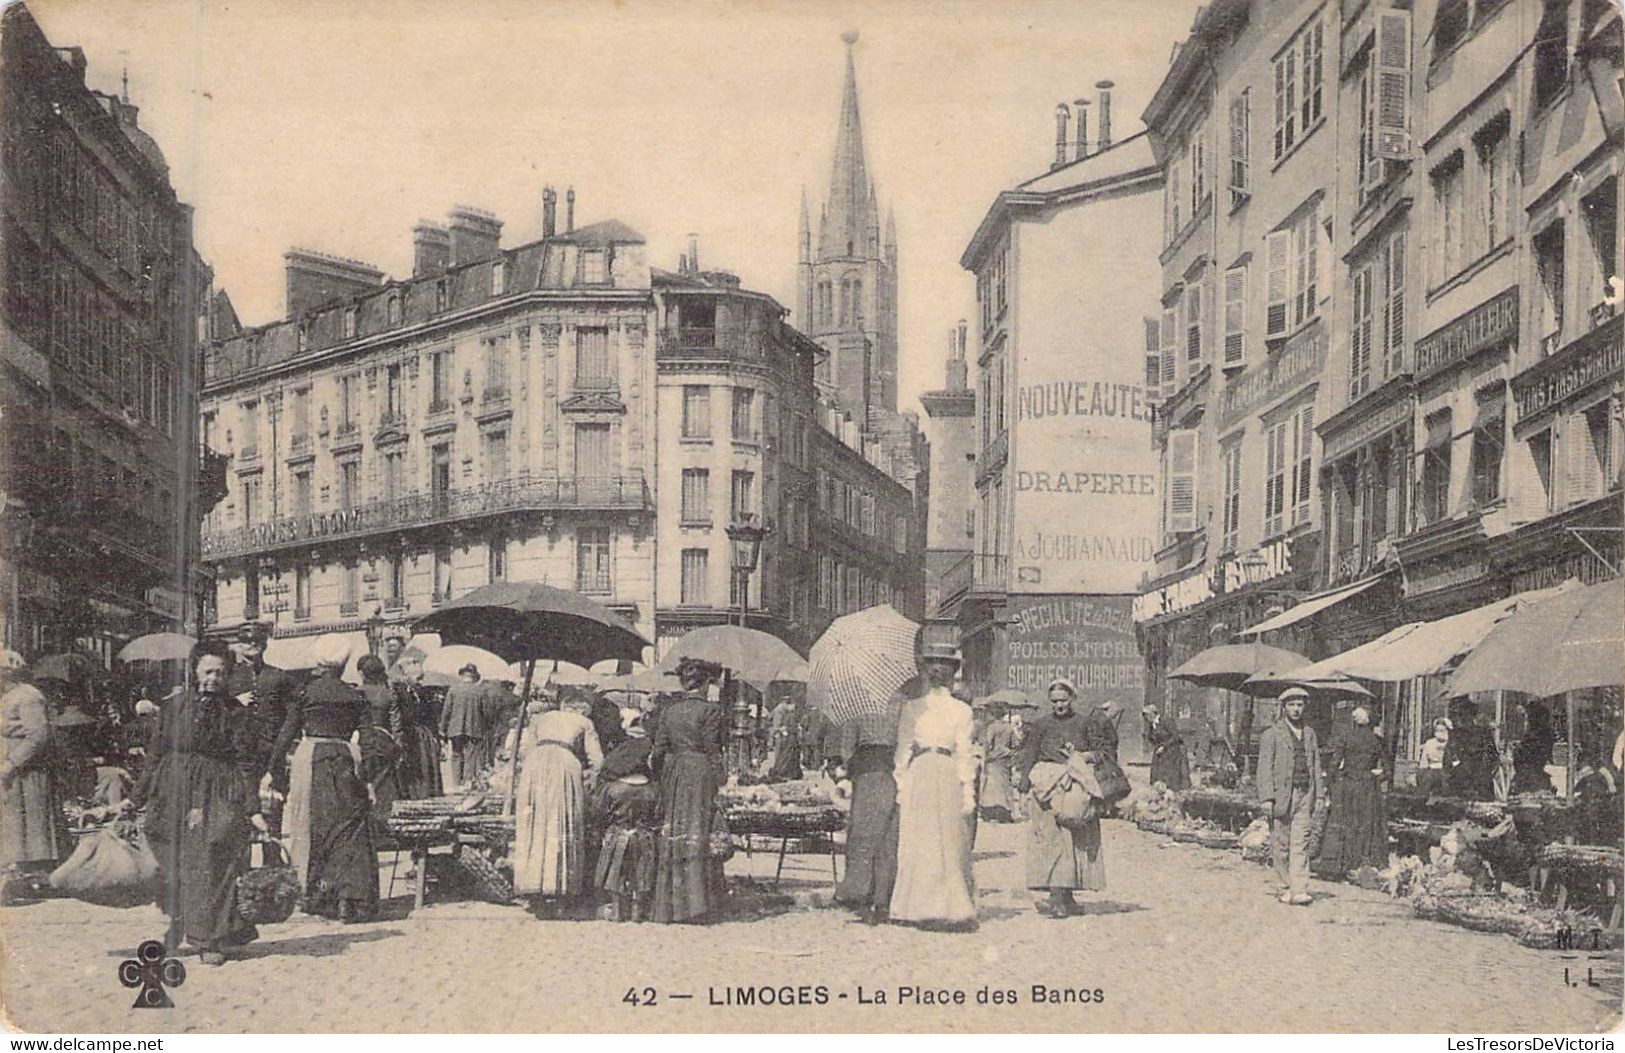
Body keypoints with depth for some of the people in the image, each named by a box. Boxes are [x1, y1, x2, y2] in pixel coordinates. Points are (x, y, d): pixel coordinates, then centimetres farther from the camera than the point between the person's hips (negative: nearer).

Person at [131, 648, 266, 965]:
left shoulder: (236, 713, 2)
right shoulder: (174, 707, 7)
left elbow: (245, 764, 0)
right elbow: (156, 755, 12)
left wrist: (253, 809, -7)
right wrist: (136, 798, 12)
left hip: (217, 794, -2)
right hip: (175, 789, 2)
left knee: (212, 865, -7)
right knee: (170, 866, 4)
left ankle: (211, 941, -1)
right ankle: (171, 932, 19)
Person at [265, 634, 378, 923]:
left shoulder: (306, 691, -1)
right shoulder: (355, 697, 3)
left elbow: (286, 733, 0)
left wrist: (272, 771, 6)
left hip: (309, 760, -1)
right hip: (344, 763, 1)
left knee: (312, 830, 9)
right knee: (350, 833, 4)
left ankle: (316, 896, 12)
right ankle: (351, 897, -4)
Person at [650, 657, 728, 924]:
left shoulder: (669, 712, 7)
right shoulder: (711, 710, -8)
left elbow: (658, 753, 5)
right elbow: (713, 752, -11)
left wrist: (663, 778, 17)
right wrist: (719, 785, -8)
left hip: (673, 776, 5)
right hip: (700, 775, -5)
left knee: (672, 834, 10)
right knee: (698, 834, -3)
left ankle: (669, 905, 13)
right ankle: (695, 902, -6)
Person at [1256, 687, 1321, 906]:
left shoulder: (1309, 733, 16)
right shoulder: (1271, 734, 1)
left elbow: (1316, 765, 17)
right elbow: (1265, 768, -4)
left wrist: (1317, 795, 9)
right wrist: (1267, 798, -12)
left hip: (1304, 794, 3)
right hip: (1281, 794, -3)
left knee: (1300, 844, -4)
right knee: (1281, 845, 1)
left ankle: (1299, 891, -8)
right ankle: (1283, 889, 12)